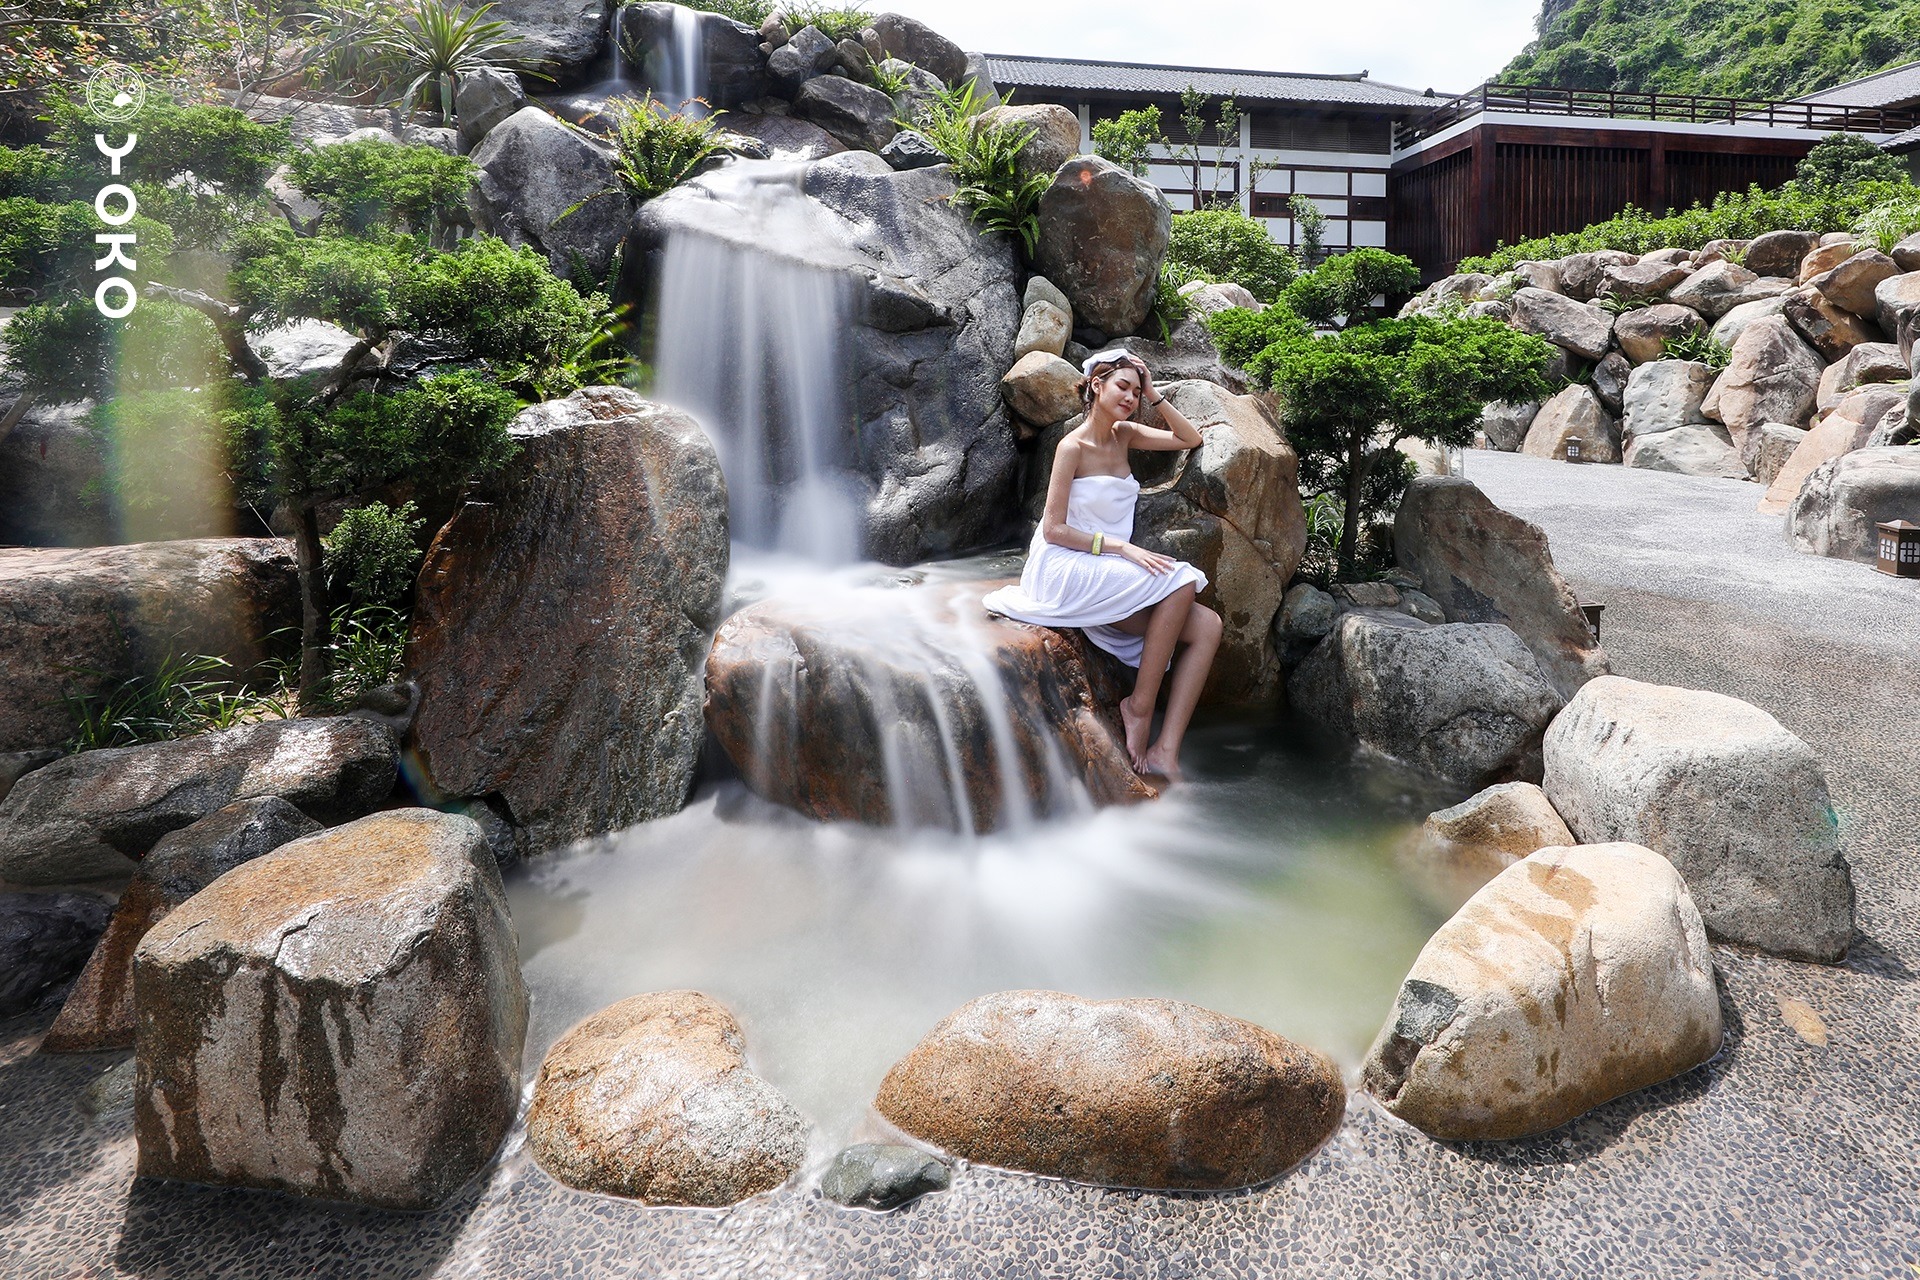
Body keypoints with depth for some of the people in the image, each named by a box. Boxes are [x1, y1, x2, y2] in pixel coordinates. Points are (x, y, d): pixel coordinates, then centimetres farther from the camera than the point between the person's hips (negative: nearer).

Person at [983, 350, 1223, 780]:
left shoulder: (1124, 434, 12)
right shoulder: (1073, 447, -8)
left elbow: (1190, 439, 18)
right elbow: (1054, 529, -13)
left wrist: (1154, 396, 6)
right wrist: (1122, 547, -18)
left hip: (1108, 573, 7)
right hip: (1068, 569, -7)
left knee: (1207, 627, -13)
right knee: (1179, 582, -27)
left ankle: (1166, 750, -20)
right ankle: (1140, 705, -16)